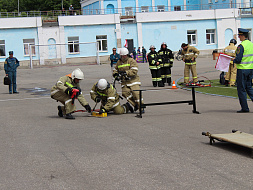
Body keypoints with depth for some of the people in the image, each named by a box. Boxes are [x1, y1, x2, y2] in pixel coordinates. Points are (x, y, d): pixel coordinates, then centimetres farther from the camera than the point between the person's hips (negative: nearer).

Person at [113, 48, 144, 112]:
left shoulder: (131, 61, -4)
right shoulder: (119, 62, 14)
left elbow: (134, 71, -15)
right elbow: (115, 70, 25)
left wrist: (125, 72, -25)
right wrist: (116, 75, 1)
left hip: (133, 80, -5)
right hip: (124, 82, 5)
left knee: (136, 93, -16)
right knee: (125, 92, -15)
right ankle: (135, 105, -2)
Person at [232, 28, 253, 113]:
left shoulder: (241, 46, -17)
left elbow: (238, 60, -19)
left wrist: (234, 60, 0)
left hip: (242, 70, -8)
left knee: (241, 89, 2)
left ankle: (245, 108, 4)